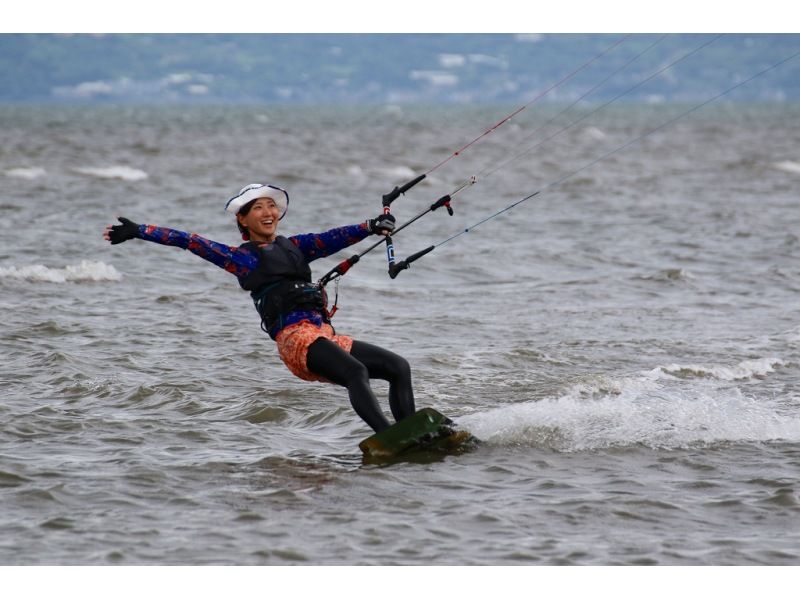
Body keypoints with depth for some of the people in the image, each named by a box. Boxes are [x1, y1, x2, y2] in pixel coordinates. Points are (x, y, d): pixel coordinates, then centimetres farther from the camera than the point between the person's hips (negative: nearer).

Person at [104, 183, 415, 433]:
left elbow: (332, 239, 10)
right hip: (296, 338, -7)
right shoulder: (242, 257, 10)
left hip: (325, 336, 7)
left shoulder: (293, 246, 25)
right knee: (356, 371, -32)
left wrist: (370, 227, -7)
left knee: (399, 367, -3)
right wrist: (138, 231, 1)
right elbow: (188, 241, 6)